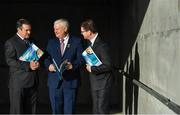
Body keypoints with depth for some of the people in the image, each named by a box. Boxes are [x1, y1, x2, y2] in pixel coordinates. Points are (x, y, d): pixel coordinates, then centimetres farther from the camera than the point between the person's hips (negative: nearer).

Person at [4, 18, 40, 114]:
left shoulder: (31, 41, 17)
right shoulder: (10, 43, -4)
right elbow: (10, 60, -14)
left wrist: (37, 63, -1)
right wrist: (28, 66, -21)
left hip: (33, 81, 6)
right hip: (19, 82, -6)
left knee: (31, 109, 9)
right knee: (17, 110, -1)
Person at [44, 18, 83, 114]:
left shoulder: (76, 41, 3)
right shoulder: (51, 42, 13)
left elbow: (81, 58, -3)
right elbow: (47, 58, 11)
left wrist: (73, 65, -21)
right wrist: (49, 65, -11)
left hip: (70, 81, -3)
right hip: (54, 81, 3)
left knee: (69, 110, 1)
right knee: (56, 110, 8)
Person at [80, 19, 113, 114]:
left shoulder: (102, 46, -21)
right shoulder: (91, 43, 8)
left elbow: (107, 66, -23)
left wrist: (92, 69, -16)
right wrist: (88, 65, 2)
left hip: (103, 84, -9)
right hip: (95, 83, 9)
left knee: (102, 110, -3)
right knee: (96, 110, 15)